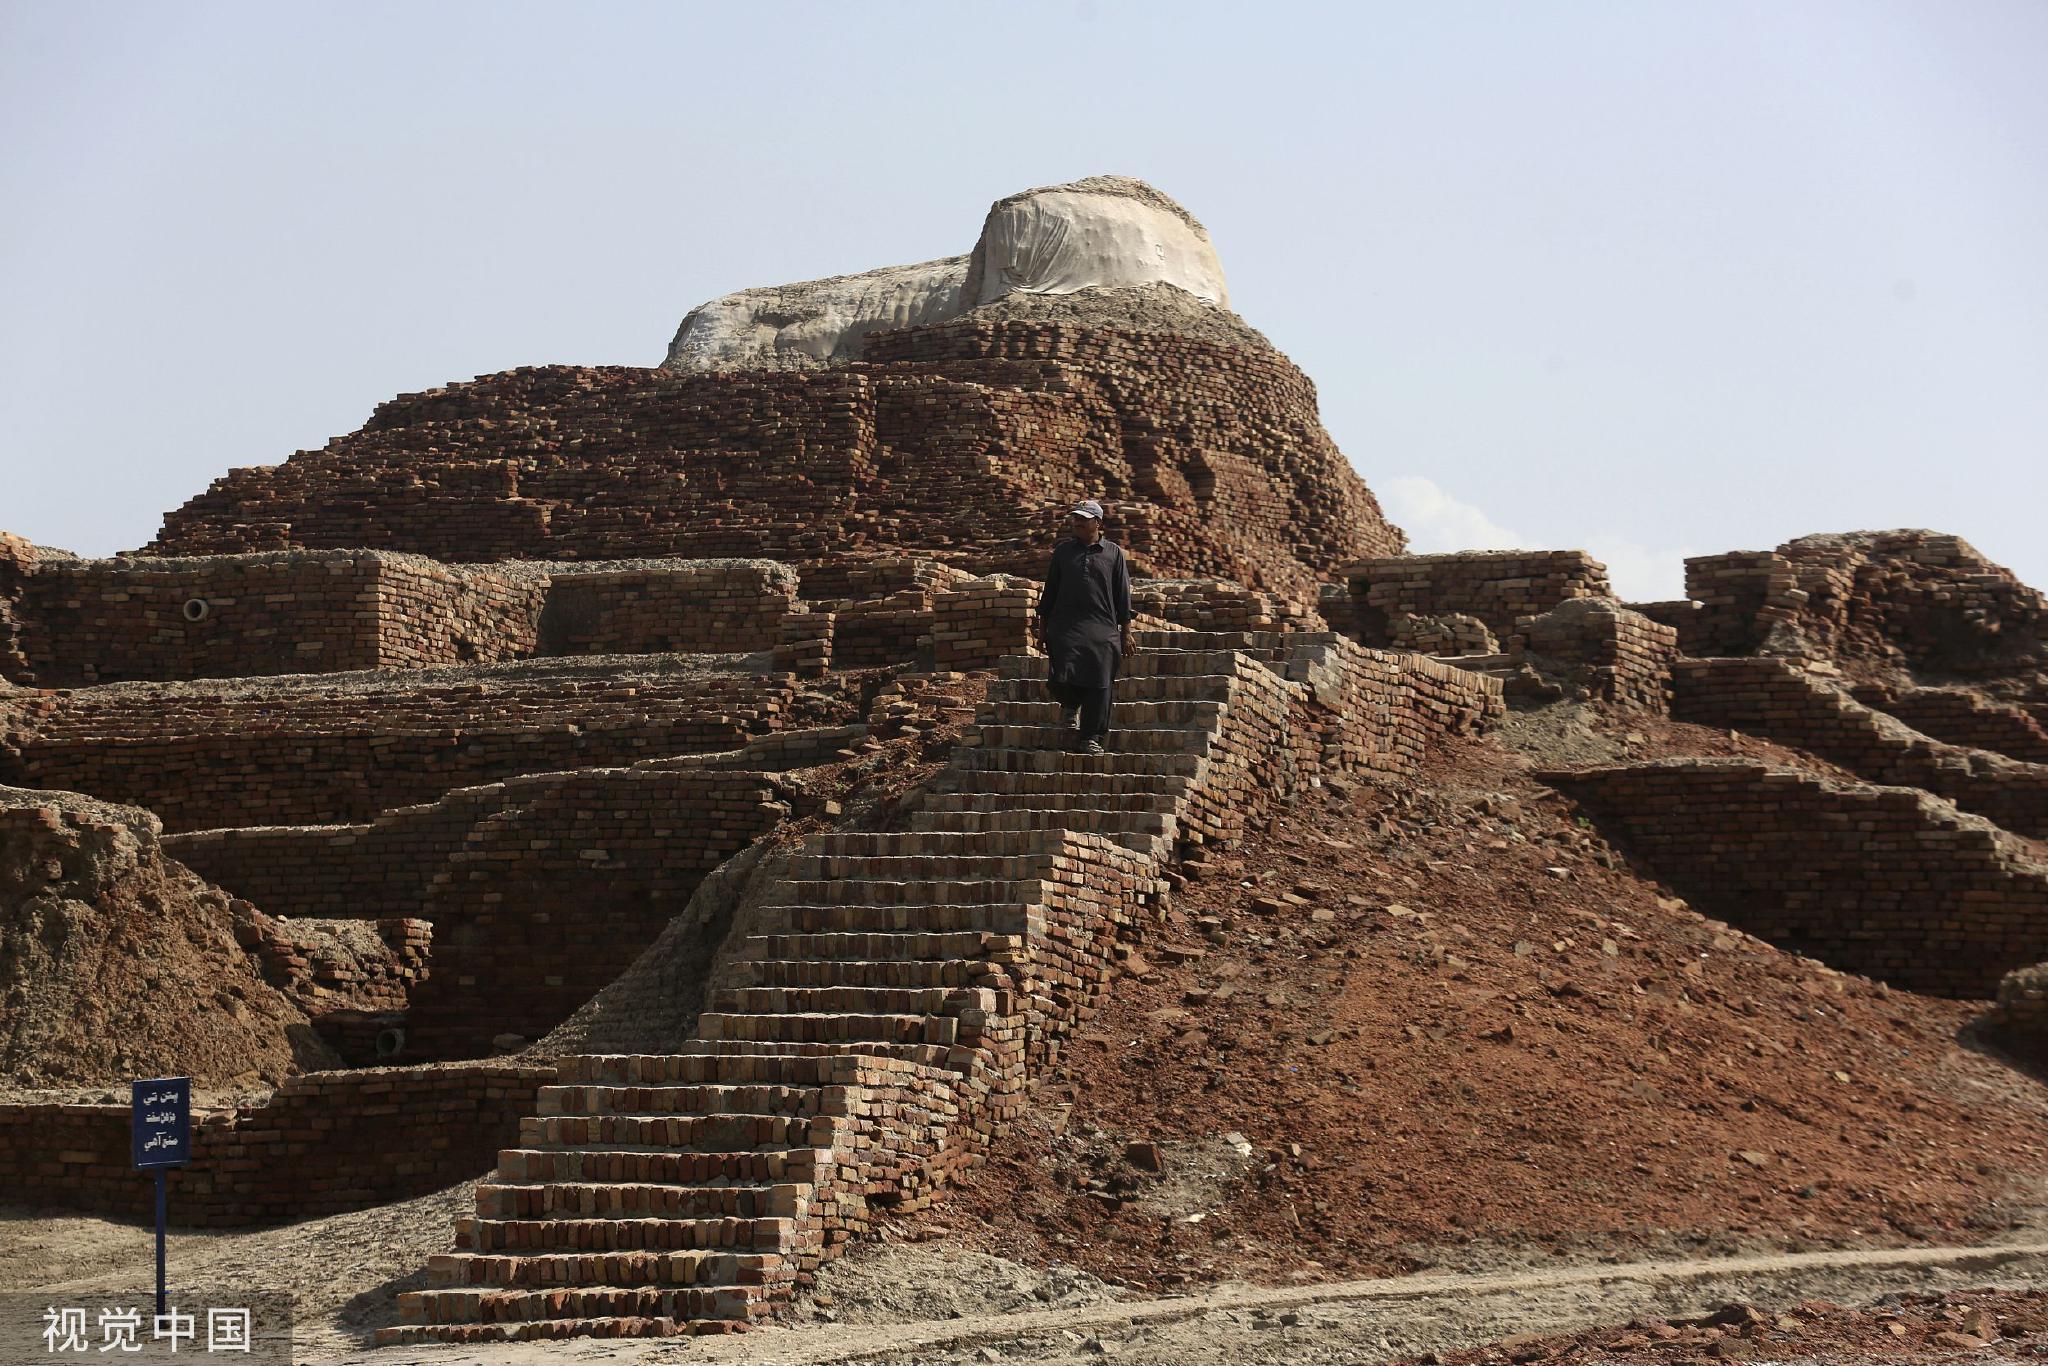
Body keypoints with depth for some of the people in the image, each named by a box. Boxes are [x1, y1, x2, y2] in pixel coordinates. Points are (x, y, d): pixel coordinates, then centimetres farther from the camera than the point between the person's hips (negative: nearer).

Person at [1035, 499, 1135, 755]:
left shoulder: (1113, 553, 9)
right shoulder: (1063, 551, 13)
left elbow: (1122, 596, 10)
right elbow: (1050, 590, 17)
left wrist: (1126, 633, 6)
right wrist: (1042, 627, 14)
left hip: (1102, 630, -1)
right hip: (1066, 626, 1)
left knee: (1098, 685, -4)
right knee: (1062, 677, -17)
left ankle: (1090, 737, 5)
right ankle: (1070, 707, 15)